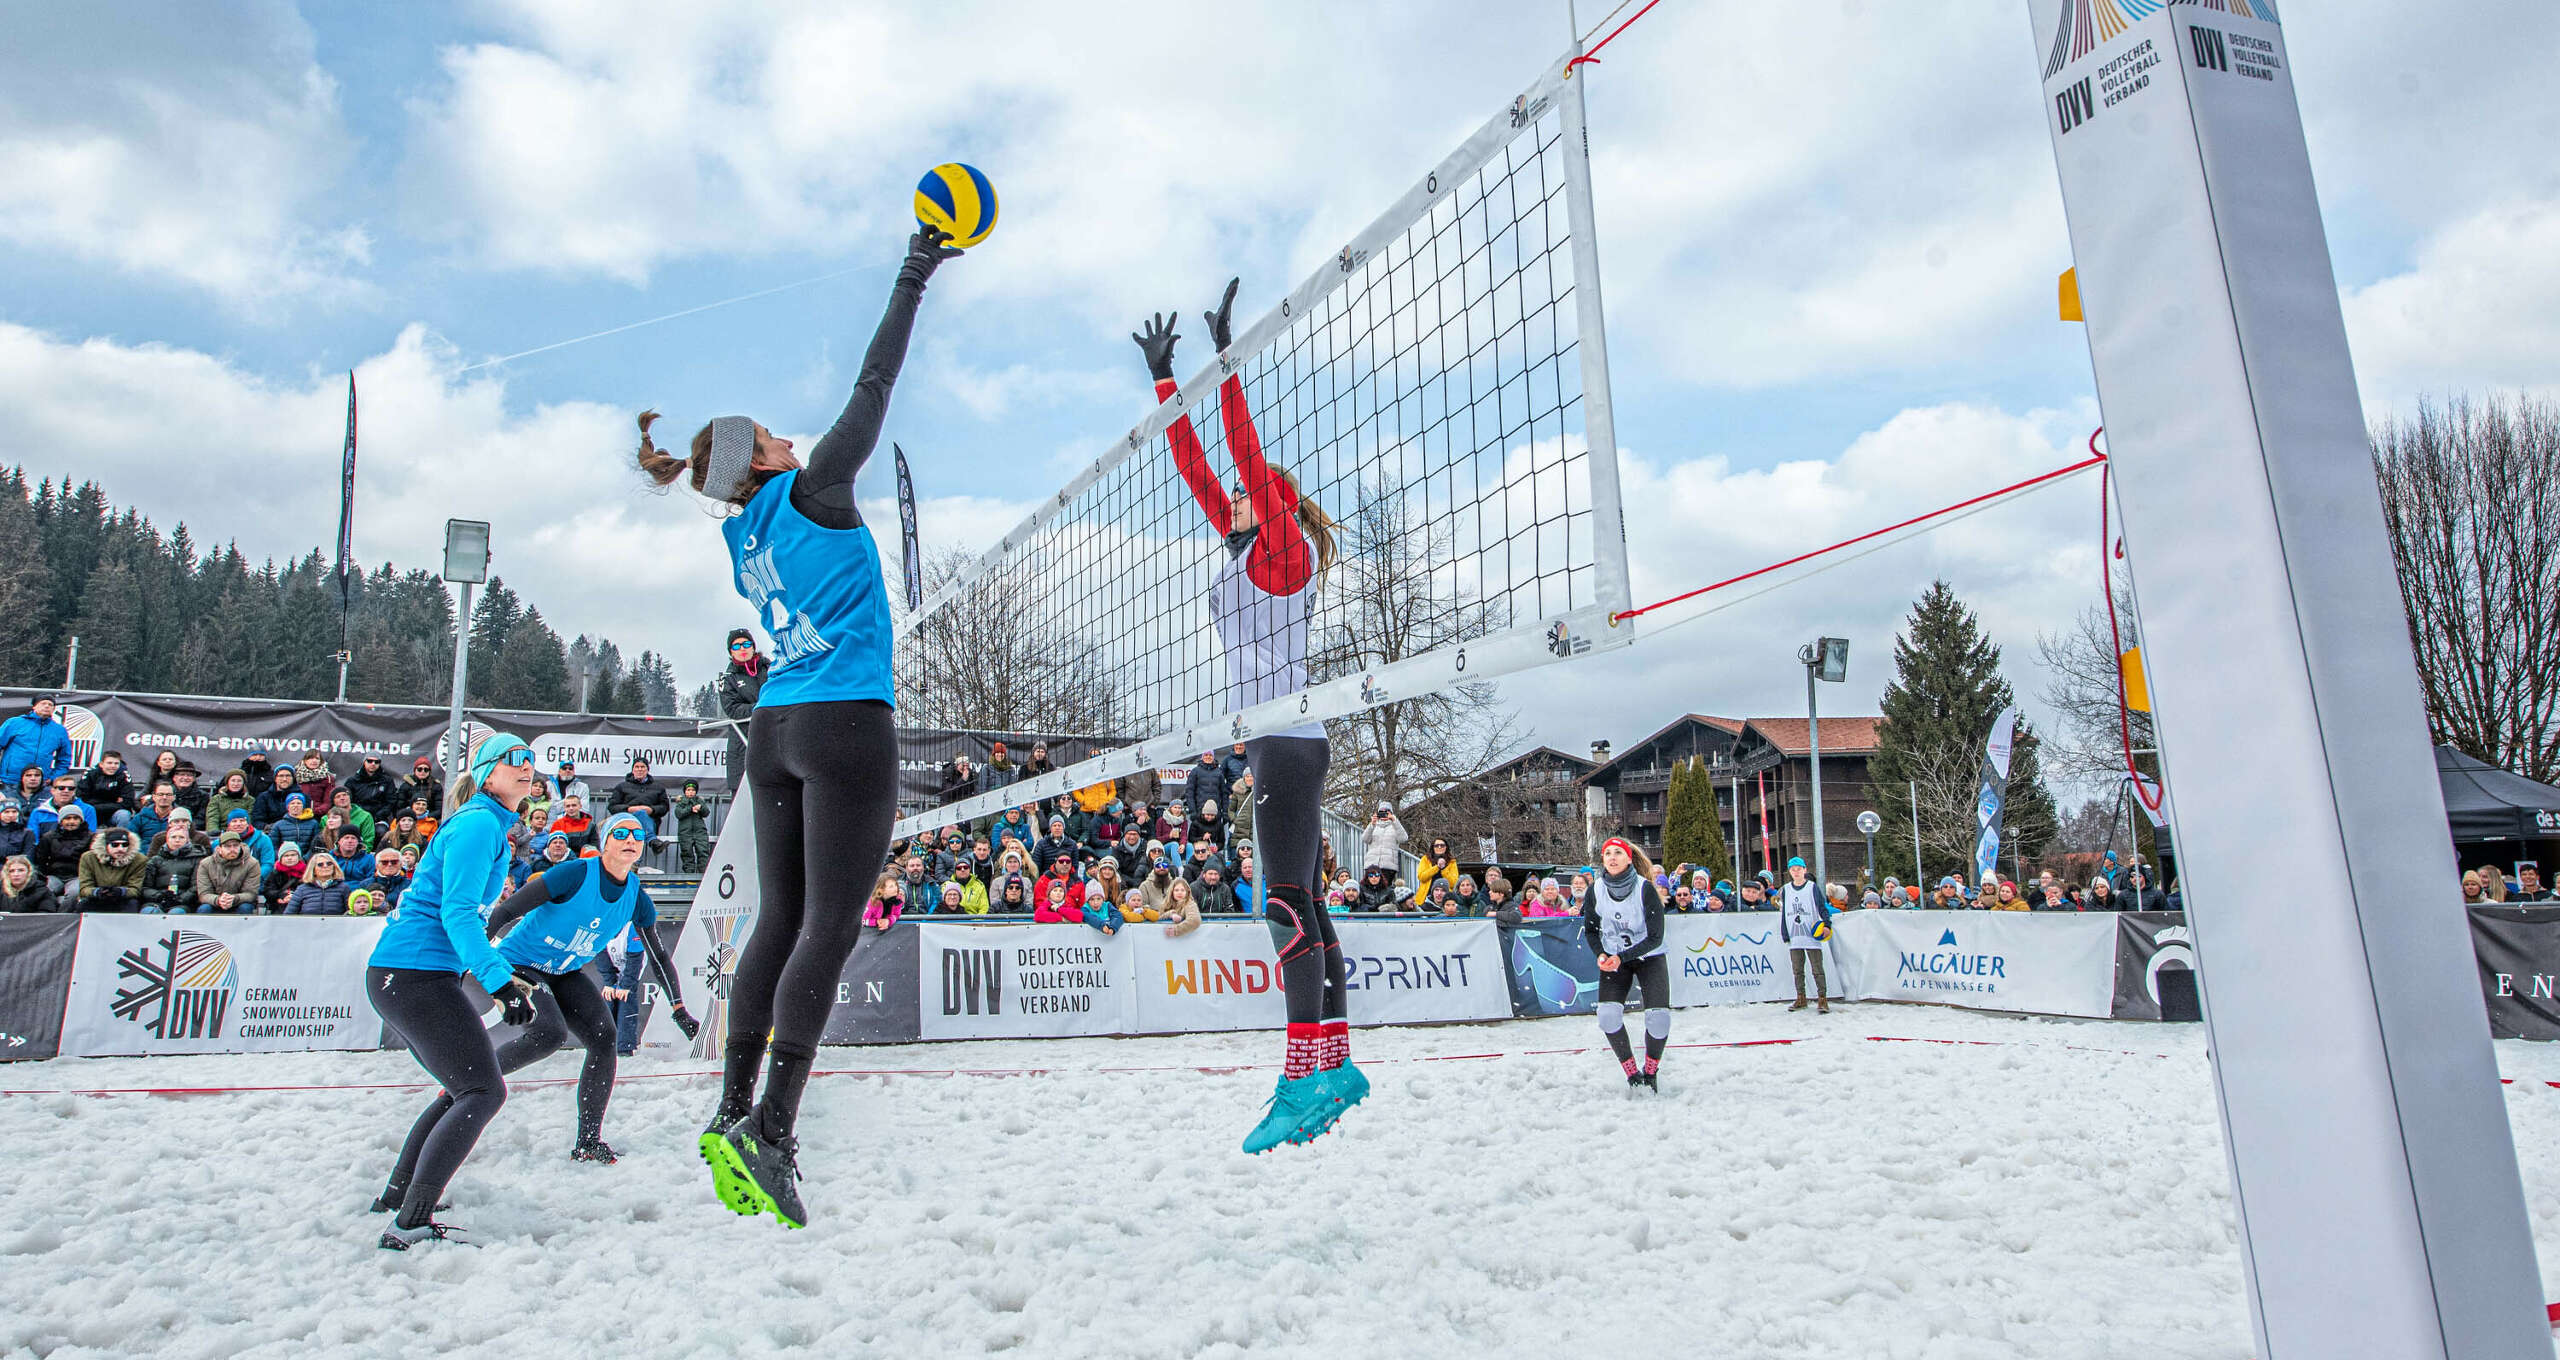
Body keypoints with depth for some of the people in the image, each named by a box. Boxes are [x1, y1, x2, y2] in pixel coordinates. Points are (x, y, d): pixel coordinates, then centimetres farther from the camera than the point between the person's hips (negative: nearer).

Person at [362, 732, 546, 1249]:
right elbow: (457, 912, -21)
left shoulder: (489, 825, 19)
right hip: (417, 975, -10)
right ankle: (410, 1225, -17)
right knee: (483, 1091, -14)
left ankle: (399, 1195, 29)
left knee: (465, 1087, 20)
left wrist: (501, 973, 33)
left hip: (395, 975, 10)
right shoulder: (479, 824, -12)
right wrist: (500, 980, -29)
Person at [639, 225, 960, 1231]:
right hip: (846, 726, -8)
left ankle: (734, 1111, 10)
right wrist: (914, 277, 5)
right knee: (829, 925, -8)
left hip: (775, 729, 8)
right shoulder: (809, 492, -3)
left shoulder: (740, 540, 15)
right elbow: (873, 388, 0)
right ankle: (772, 1128, -12)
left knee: (781, 919, 10)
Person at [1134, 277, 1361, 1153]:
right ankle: (1336, 1064, 12)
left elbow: (1249, 459, -14)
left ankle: (1304, 1080, -17)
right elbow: (1196, 470, 22)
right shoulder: (1243, 549, 19)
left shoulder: (1287, 547, -2)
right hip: (1269, 743, 9)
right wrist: (1165, 381, 25)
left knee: (1287, 902, -15)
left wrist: (1227, 361, -14)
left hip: (1289, 740, -9)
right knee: (1299, 903, 8)